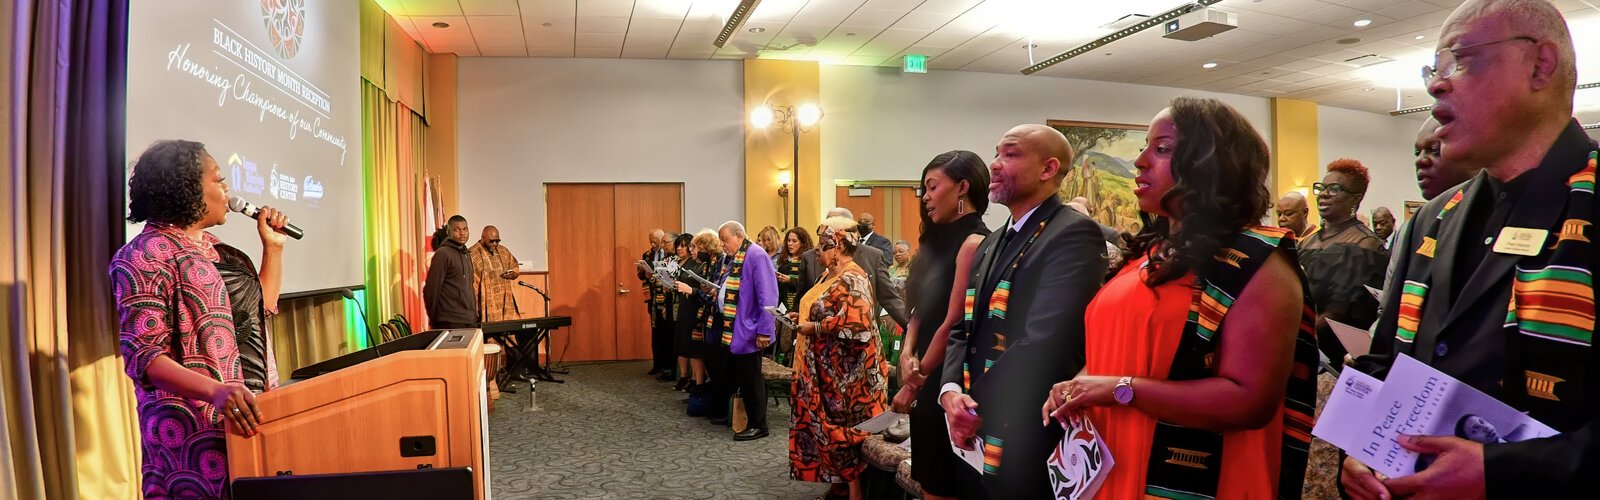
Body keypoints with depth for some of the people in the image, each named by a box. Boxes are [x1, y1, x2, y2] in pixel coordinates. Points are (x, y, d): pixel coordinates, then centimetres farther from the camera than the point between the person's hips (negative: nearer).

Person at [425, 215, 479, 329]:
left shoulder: (466, 254, 17)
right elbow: (431, 289, -11)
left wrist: (475, 313, 15)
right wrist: (433, 320, -7)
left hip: (470, 321, 8)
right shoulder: (443, 254, -9)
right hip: (451, 323, -7)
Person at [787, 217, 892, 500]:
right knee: (828, 424, 13)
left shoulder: (851, 279, -18)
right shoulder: (833, 275, 13)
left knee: (842, 428, -1)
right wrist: (804, 318, 7)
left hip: (846, 370, -9)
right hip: (829, 367, 9)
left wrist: (814, 327, -21)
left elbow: (854, 322, -30)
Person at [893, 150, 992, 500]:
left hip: (950, 380, -8)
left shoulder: (974, 242, -17)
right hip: (928, 379, 8)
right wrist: (907, 354, -7)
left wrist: (914, 382, -10)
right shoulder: (939, 240, 11)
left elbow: (952, 324, -20)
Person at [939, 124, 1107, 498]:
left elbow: (1042, 342, -24)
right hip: (978, 438, 8)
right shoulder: (992, 244, 14)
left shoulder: (1073, 234, -14)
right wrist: (952, 391, -8)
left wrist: (978, 409, -16)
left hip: (1028, 440, -8)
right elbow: (965, 330, 10)